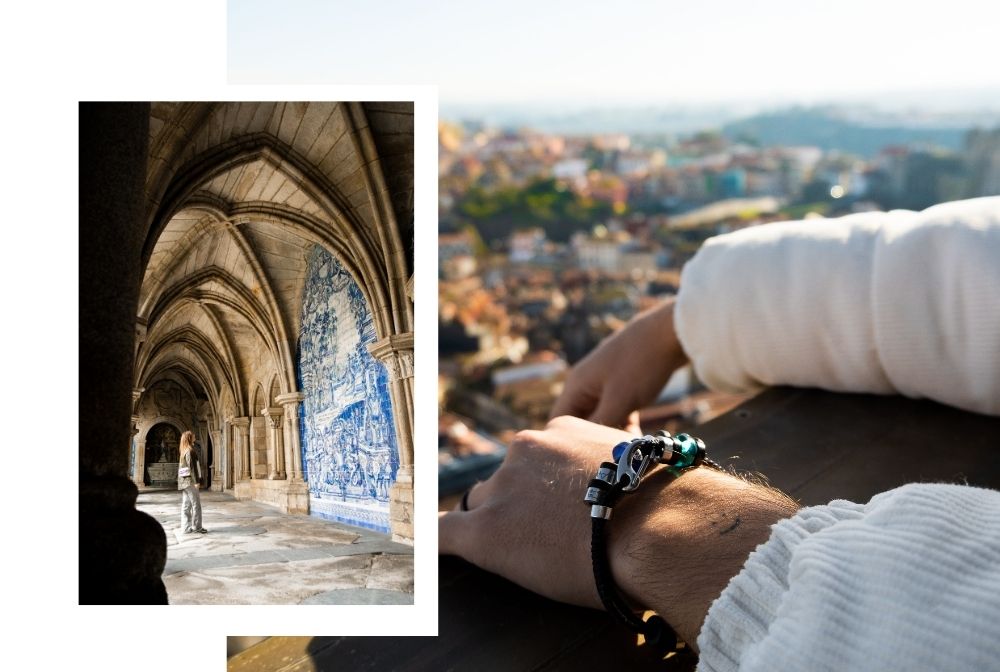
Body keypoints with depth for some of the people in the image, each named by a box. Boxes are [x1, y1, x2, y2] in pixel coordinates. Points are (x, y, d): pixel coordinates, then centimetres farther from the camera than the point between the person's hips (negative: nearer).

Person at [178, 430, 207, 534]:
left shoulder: (182, 452, 14)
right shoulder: (190, 451, -11)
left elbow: (180, 468, 16)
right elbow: (192, 467, -17)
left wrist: (179, 481, 19)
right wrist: (196, 481, -17)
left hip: (182, 481, 8)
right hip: (190, 481, -8)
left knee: (185, 506, 7)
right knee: (196, 504, -1)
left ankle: (186, 527, 8)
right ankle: (197, 527, 3)